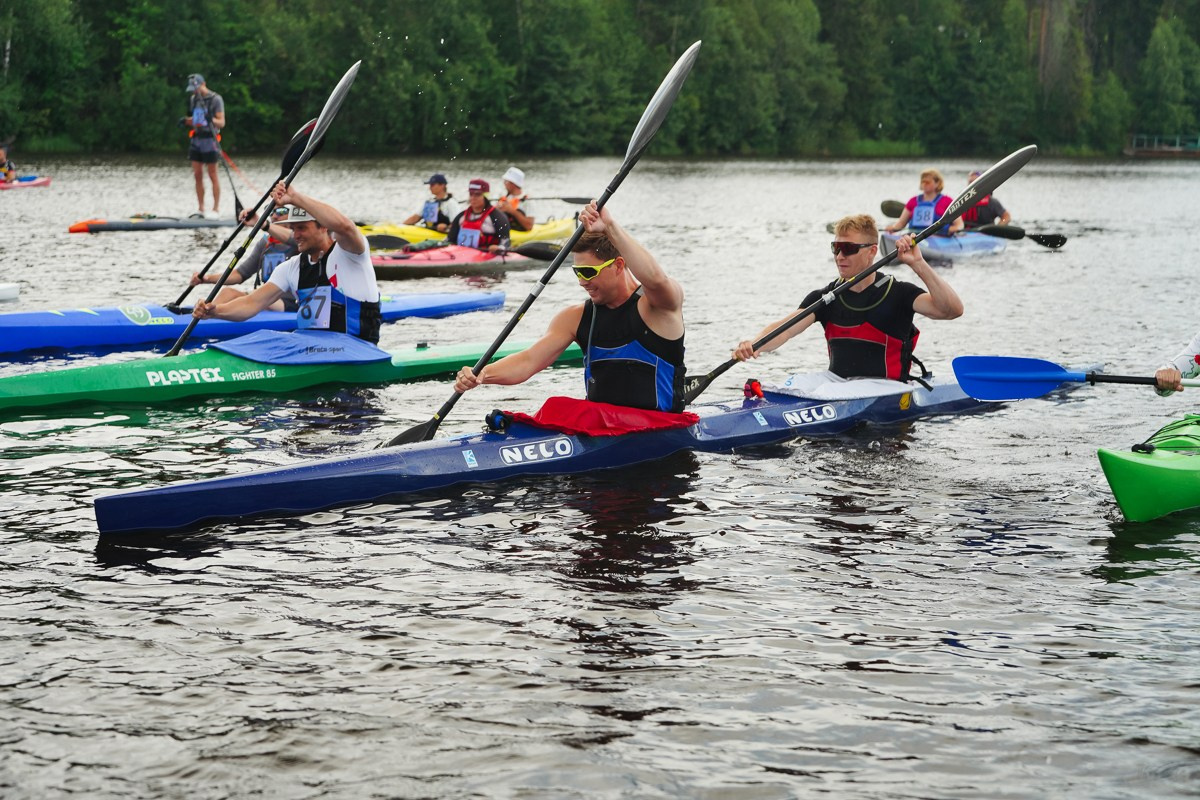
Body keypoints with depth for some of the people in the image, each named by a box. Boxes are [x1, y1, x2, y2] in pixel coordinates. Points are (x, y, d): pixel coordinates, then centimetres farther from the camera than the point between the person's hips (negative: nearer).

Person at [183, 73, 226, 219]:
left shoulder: (215, 99, -6)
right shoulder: (193, 99, 15)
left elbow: (221, 123, -8)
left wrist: (211, 120, -28)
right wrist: (186, 121, 0)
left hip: (209, 140, -7)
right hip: (196, 140, 7)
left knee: (212, 176, -4)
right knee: (197, 176, 6)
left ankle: (216, 210, 0)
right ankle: (201, 209, 11)